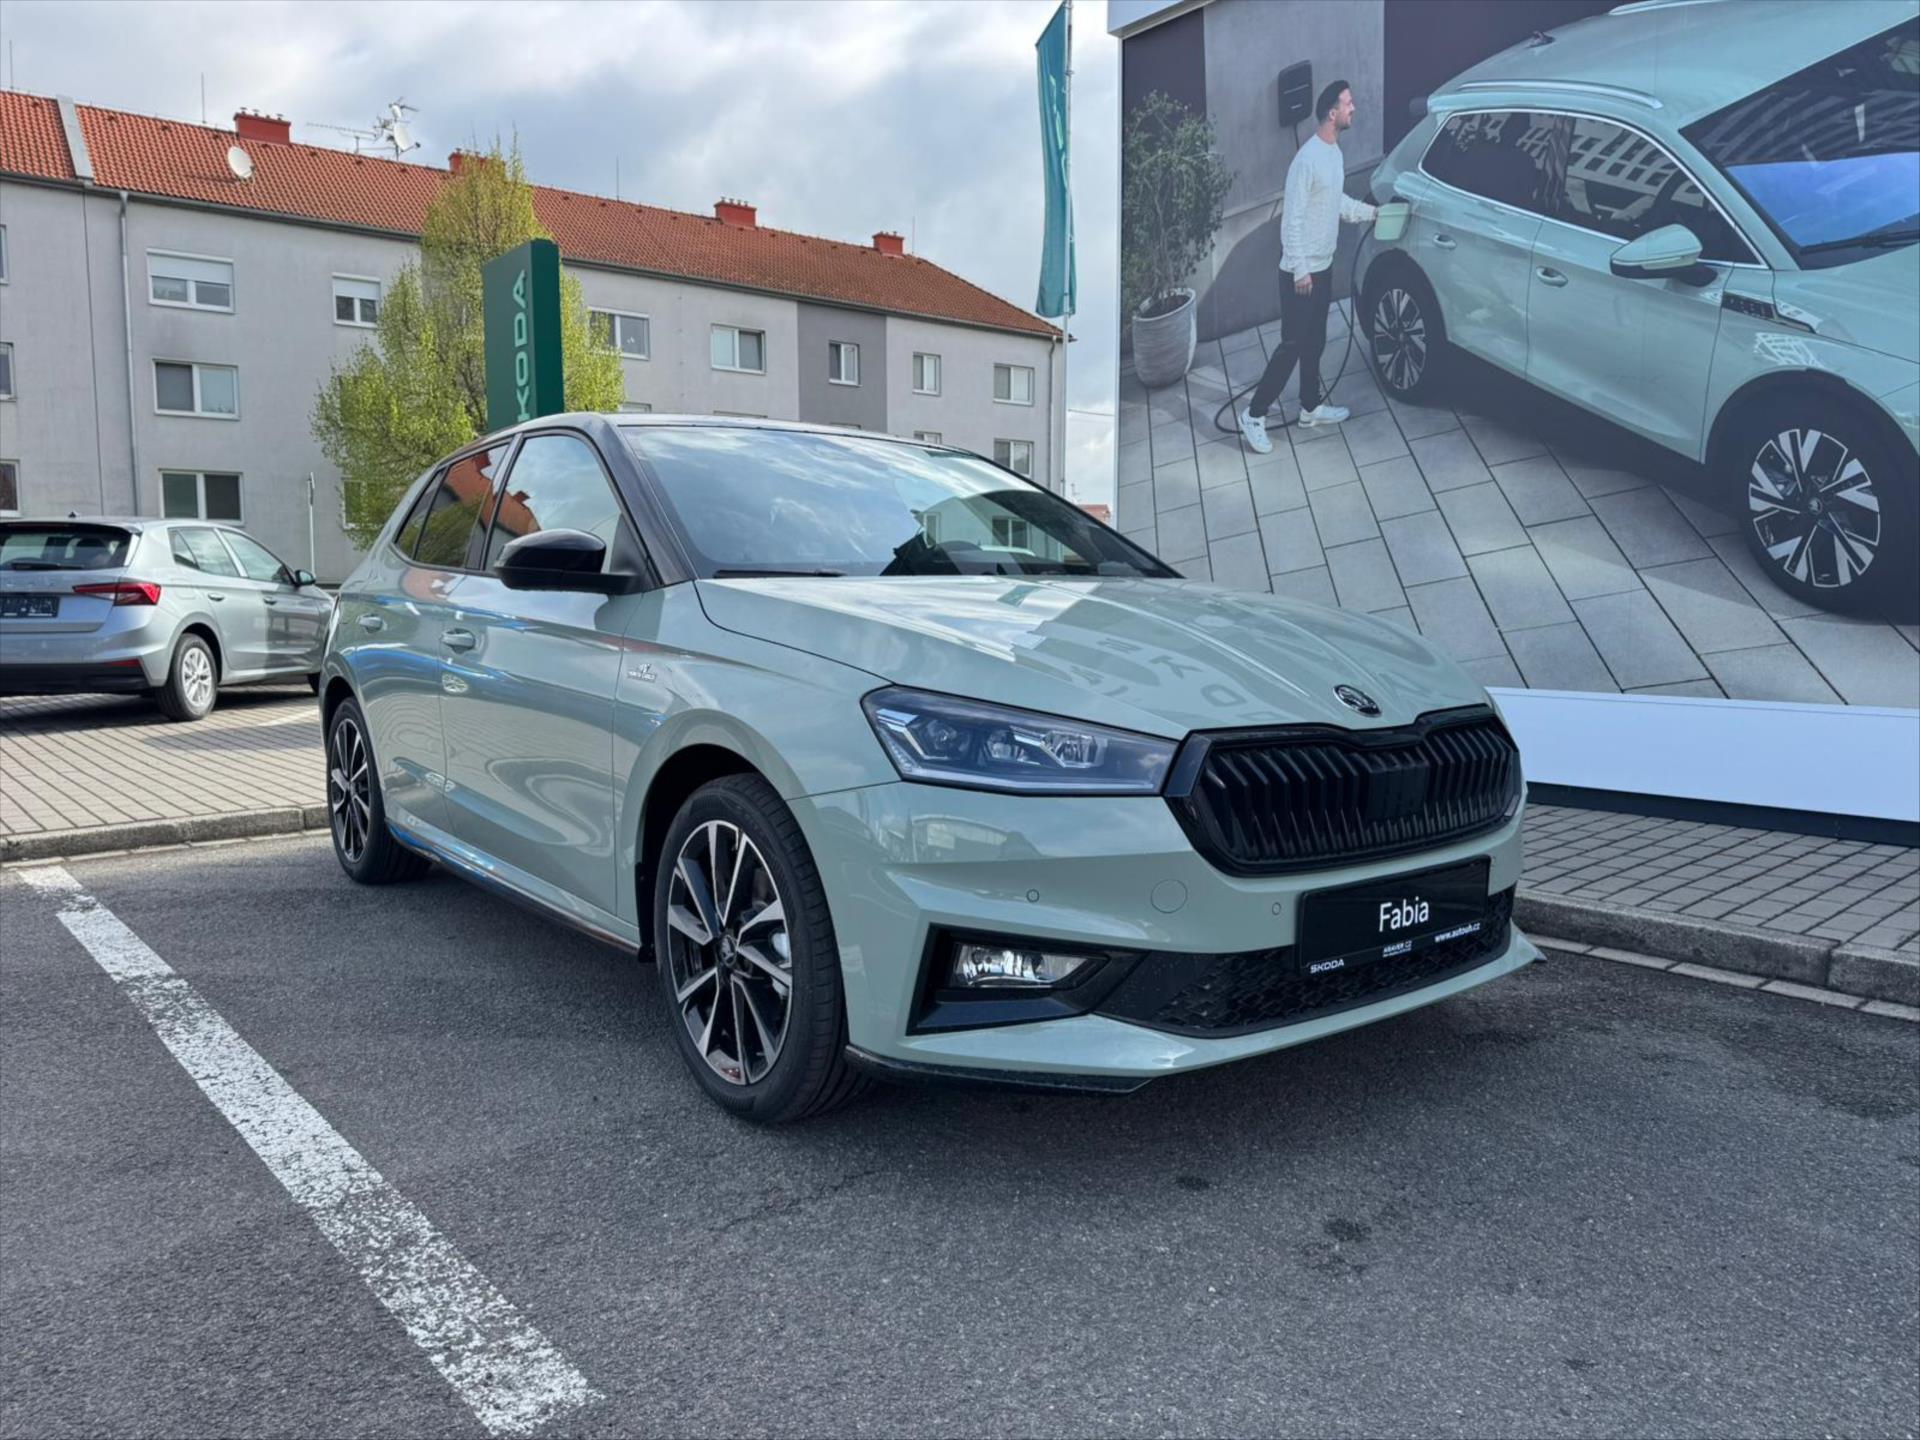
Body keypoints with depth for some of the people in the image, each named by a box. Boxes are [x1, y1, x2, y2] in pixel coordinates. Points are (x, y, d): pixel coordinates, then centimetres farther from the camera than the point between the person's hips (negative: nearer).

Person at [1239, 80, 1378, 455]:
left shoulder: (1335, 152, 8)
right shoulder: (1308, 159, -21)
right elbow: (1292, 218, -22)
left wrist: (1373, 212, 21)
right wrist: (1300, 270, -23)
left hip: (1323, 266, 9)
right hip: (1302, 271, -9)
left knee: (1314, 343, 18)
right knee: (1293, 345, -5)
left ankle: (1311, 407, 31)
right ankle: (1254, 414, 3)